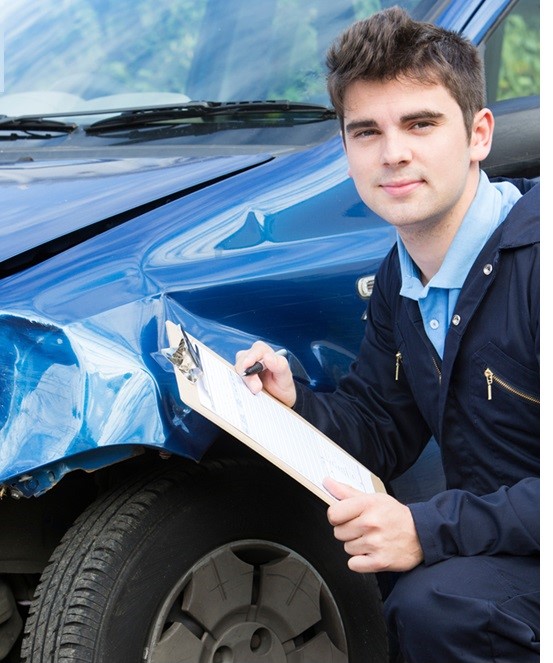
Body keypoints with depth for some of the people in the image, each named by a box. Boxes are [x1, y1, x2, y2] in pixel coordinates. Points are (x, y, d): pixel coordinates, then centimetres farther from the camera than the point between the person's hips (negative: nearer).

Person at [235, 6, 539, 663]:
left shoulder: (532, 258, -23)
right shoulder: (399, 280, 7)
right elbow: (381, 430, 12)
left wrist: (433, 529, -30)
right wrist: (294, 406, -8)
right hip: (493, 549, 8)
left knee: (433, 604, -30)